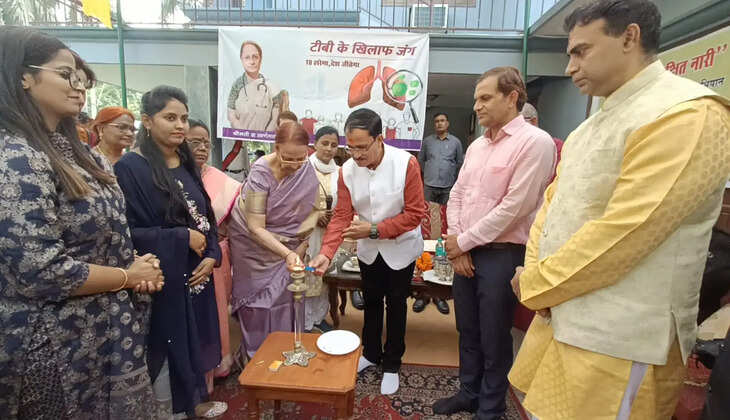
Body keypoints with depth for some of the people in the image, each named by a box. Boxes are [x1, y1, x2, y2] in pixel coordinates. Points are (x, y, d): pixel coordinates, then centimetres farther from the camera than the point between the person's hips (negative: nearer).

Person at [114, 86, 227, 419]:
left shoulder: (186, 164, 8)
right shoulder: (130, 167, -13)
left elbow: (206, 217, 10)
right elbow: (127, 232, -17)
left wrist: (212, 256, -5)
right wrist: (183, 239, -16)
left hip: (195, 273, 6)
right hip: (161, 277, -6)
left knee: (194, 341, 18)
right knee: (167, 350, 8)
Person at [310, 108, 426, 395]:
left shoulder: (406, 163, -25)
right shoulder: (347, 170, -15)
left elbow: (415, 213, -23)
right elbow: (341, 215, -15)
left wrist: (375, 229, -29)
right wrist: (326, 252, -29)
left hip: (400, 248, -3)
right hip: (369, 249, 3)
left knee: (396, 305, 12)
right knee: (371, 301, 19)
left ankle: (392, 365, 32)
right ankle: (371, 353, 42)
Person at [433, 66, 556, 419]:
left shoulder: (535, 142, -12)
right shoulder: (477, 145, 11)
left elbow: (513, 208, -18)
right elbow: (456, 196, 10)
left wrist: (463, 241, -11)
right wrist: (456, 246, -2)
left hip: (501, 256, -7)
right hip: (464, 253, 7)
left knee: (493, 339, 9)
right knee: (467, 331, 19)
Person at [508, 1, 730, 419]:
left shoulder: (688, 115, -16)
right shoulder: (592, 126, 13)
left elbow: (621, 234, -23)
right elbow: (553, 201, 10)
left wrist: (534, 284, -12)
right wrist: (535, 274, -5)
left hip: (616, 342, -8)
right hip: (560, 318, 8)